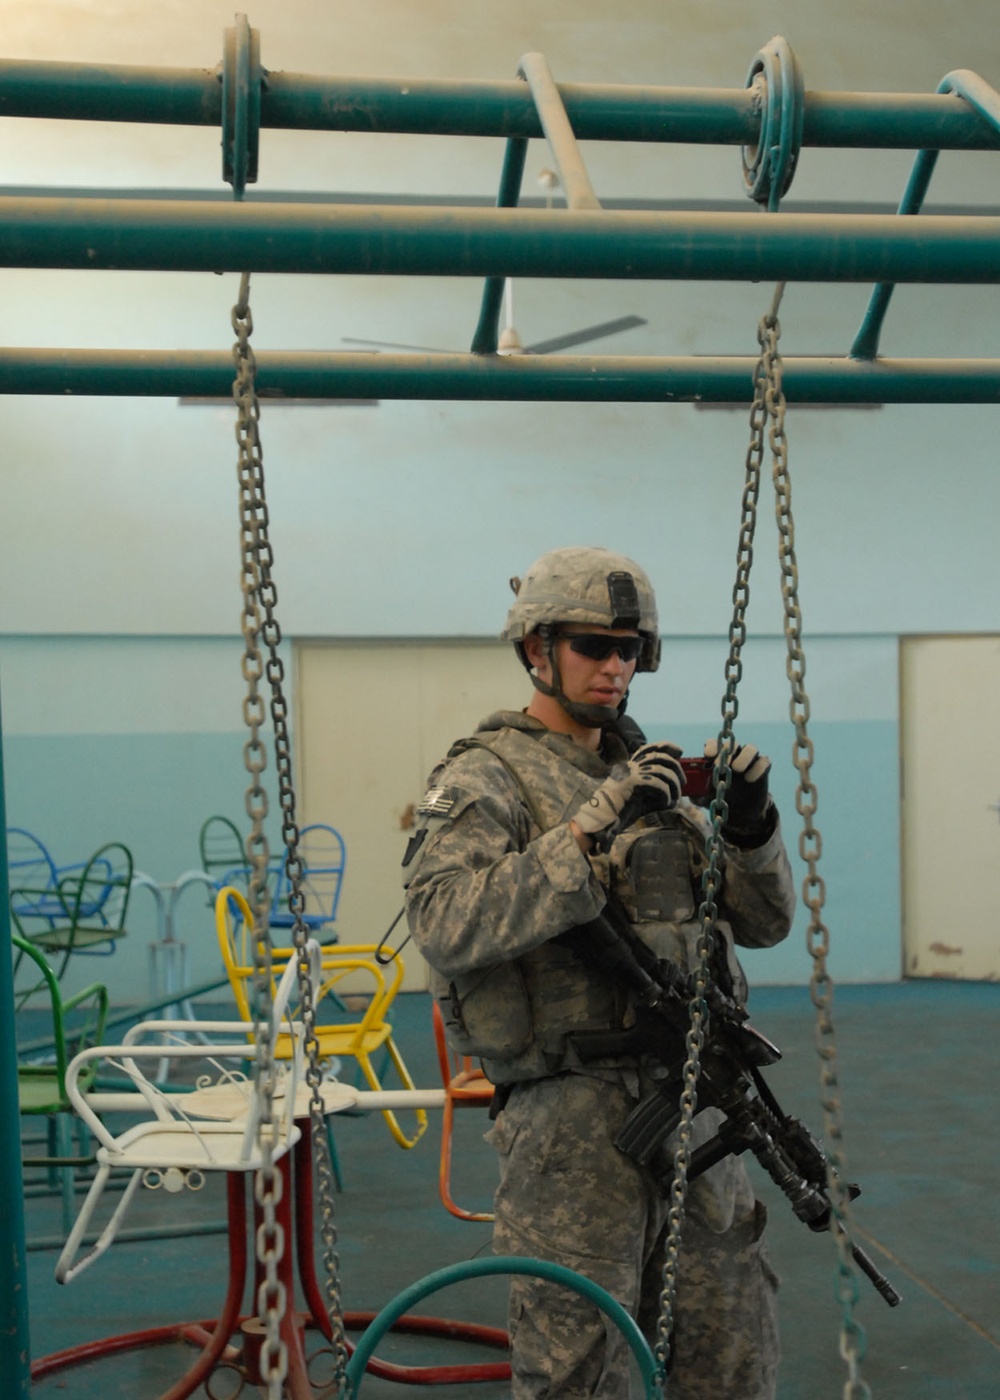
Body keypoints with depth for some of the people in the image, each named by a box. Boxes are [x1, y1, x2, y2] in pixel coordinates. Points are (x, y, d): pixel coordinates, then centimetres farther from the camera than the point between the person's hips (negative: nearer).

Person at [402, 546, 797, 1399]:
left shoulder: (651, 775, 15)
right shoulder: (486, 778, -6)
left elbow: (763, 921, 15)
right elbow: (445, 924, -24)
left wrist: (751, 824, -5)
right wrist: (594, 827, -27)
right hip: (574, 1122, -6)